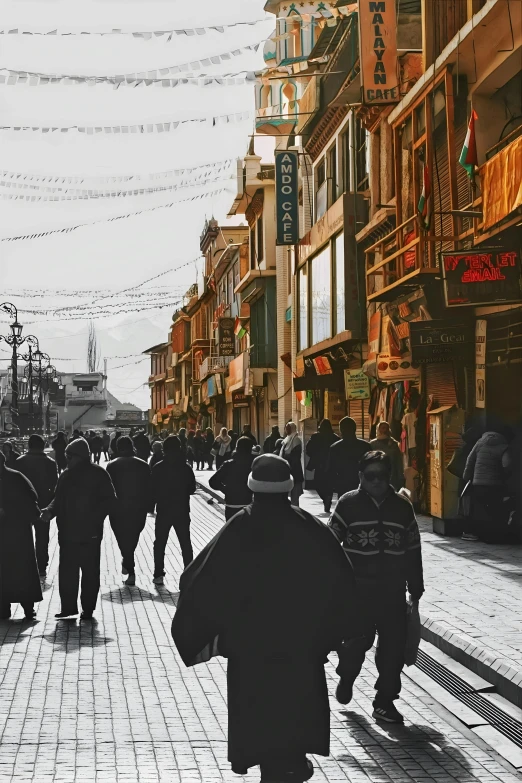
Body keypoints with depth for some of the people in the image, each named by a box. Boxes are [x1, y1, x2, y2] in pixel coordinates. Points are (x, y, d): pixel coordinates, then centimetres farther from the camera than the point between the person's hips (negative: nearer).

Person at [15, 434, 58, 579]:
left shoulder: (19, 462, -8)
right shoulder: (50, 463, -7)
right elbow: (54, 486, -6)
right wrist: (52, 504, 4)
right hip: (43, 505, 0)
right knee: (42, 538, 10)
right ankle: (41, 569, 9)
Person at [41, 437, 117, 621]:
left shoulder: (98, 474, -7)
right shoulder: (66, 475, 10)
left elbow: (109, 501, -9)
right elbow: (58, 499, 17)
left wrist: (94, 517, -21)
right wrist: (50, 510, -4)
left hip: (90, 533, -5)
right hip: (67, 533, 5)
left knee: (90, 572, 4)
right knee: (66, 571, 5)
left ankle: (87, 609, 12)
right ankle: (68, 606, 14)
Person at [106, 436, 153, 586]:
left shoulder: (112, 466, -6)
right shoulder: (143, 465, 0)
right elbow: (149, 488, 1)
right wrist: (150, 506, 8)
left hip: (118, 509, -2)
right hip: (139, 509, 2)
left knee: (123, 540, 5)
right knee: (132, 538, 21)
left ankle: (130, 571, -3)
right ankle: (127, 563, 35)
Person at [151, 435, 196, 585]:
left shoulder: (158, 468, -9)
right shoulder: (186, 468, -4)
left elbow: (153, 489, -8)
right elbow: (192, 489, 3)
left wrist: (152, 505, 7)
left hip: (163, 511, -1)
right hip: (182, 510, 1)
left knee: (160, 543, 10)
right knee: (185, 543, 10)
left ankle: (158, 574, 7)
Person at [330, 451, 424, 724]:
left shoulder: (402, 507, 6)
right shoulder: (348, 504, -3)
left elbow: (413, 551, 12)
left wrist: (415, 588, 12)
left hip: (392, 589, 3)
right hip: (357, 588, -3)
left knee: (393, 645, 2)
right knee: (355, 640, 0)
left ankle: (385, 700, 15)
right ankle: (346, 677, 33)